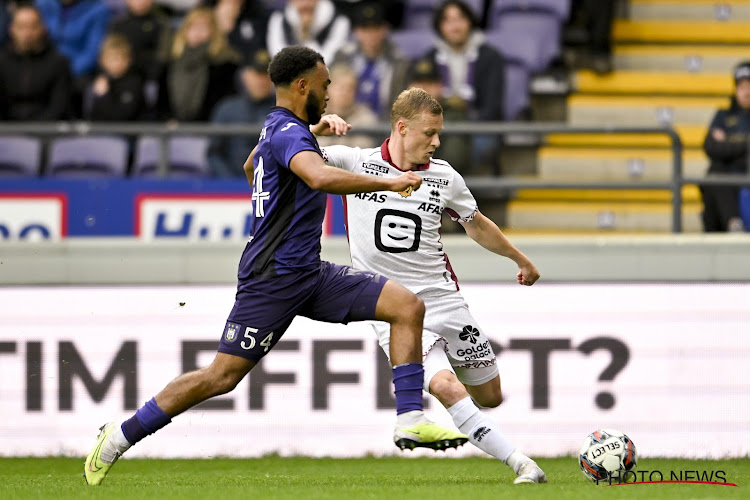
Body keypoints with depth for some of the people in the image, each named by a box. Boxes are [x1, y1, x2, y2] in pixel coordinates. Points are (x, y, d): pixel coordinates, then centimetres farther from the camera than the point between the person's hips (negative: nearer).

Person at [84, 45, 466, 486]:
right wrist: (388, 183, -31)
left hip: (310, 274, 10)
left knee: (408, 306, -4)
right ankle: (121, 436, 6)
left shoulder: (278, 127, 15)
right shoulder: (288, 133, -16)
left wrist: (314, 131, 33)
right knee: (223, 375, -7)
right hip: (273, 279, -10)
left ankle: (411, 420, -9)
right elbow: (321, 177, -38)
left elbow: (252, 166, 39)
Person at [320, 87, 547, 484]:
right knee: (447, 387, -24)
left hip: (444, 300, 4)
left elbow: (476, 225, 22)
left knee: (490, 396, 7)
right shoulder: (356, 163, -4)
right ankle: (520, 464, -23)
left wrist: (520, 260, 33)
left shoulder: (444, 177, 5)